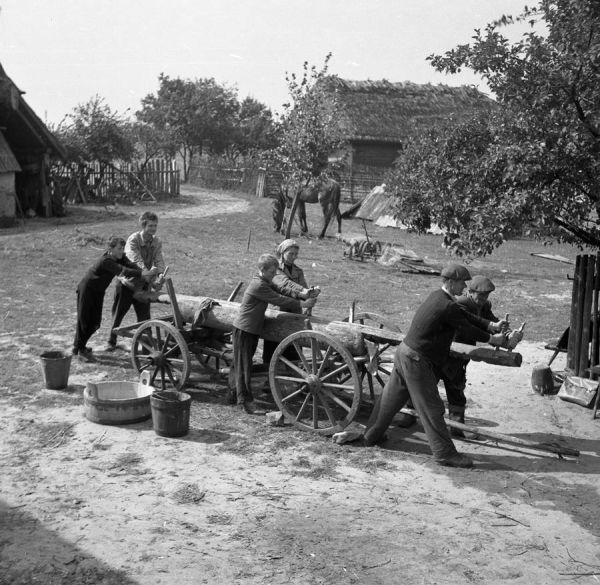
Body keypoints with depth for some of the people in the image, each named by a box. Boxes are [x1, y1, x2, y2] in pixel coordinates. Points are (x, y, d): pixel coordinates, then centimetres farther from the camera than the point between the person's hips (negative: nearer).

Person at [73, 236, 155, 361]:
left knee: (95, 322, 10)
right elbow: (123, 271, -41)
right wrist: (142, 274, -49)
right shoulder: (105, 261, -32)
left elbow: (131, 265, -20)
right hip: (87, 289, -8)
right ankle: (79, 349, 16)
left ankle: (79, 346, 28)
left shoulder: (119, 257, -7)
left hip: (98, 291, 8)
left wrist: (144, 273, -38)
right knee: (84, 319, 0)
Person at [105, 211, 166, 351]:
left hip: (143, 286, 3)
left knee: (144, 317, 2)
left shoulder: (157, 242, -5)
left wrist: (160, 276, -38)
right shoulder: (133, 240, -21)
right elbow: (136, 261, -35)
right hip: (127, 283, -3)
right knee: (118, 314, 7)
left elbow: (159, 261, -16)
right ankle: (111, 342, 22)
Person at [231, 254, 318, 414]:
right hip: (244, 330, -10)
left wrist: (301, 295, -6)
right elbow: (279, 300, -22)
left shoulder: (266, 283, 8)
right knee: (243, 365, -2)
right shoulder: (258, 285, -23)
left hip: (253, 329, 10)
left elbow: (280, 292, 7)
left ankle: (241, 397, 25)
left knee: (243, 364, 16)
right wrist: (301, 304, -17)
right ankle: (245, 400, 4)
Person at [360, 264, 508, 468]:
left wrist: (491, 325, 8)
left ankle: (371, 435, 35)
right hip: (416, 361, -10)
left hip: (404, 352, 10)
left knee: (391, 398, 21)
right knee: (431, 408, -1)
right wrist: (491, 339, 6)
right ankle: (445, 453, 7)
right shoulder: (448, 307, -22)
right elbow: (467, 327, -9)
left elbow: (466, 316, 13)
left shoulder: (437, 297, 8)